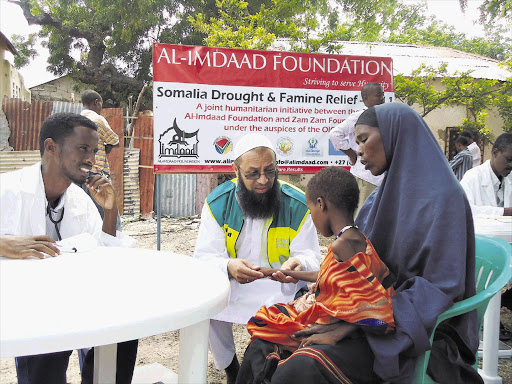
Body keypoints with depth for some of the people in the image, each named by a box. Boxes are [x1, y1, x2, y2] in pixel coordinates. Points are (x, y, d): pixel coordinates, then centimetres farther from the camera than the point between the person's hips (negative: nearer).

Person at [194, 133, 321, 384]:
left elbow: (310, 258, -6)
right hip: (230, 286, 2)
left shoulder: (298, 205, -9)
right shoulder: (218, 203, -6)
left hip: (280, 288, -1)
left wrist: (299, 263, -33)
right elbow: (204, 257, -10)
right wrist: (229, 267, -34)